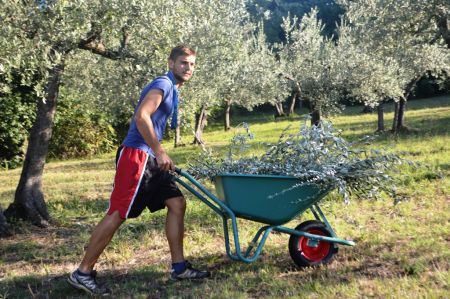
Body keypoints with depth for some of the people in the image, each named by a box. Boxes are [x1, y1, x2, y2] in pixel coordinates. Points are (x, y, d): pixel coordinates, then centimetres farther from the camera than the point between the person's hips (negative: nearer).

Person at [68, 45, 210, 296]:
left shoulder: (173, 90, 22)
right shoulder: (163, 84, -9)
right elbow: (141, 117, -23)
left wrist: (160, 155, 24)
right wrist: (160, 152, -21)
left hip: (150, 159, 10)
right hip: (135, 155, -10)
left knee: (177, 203, 6)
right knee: (118, 213, -8)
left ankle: (179, 268, 12)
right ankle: (83, 273, 3)